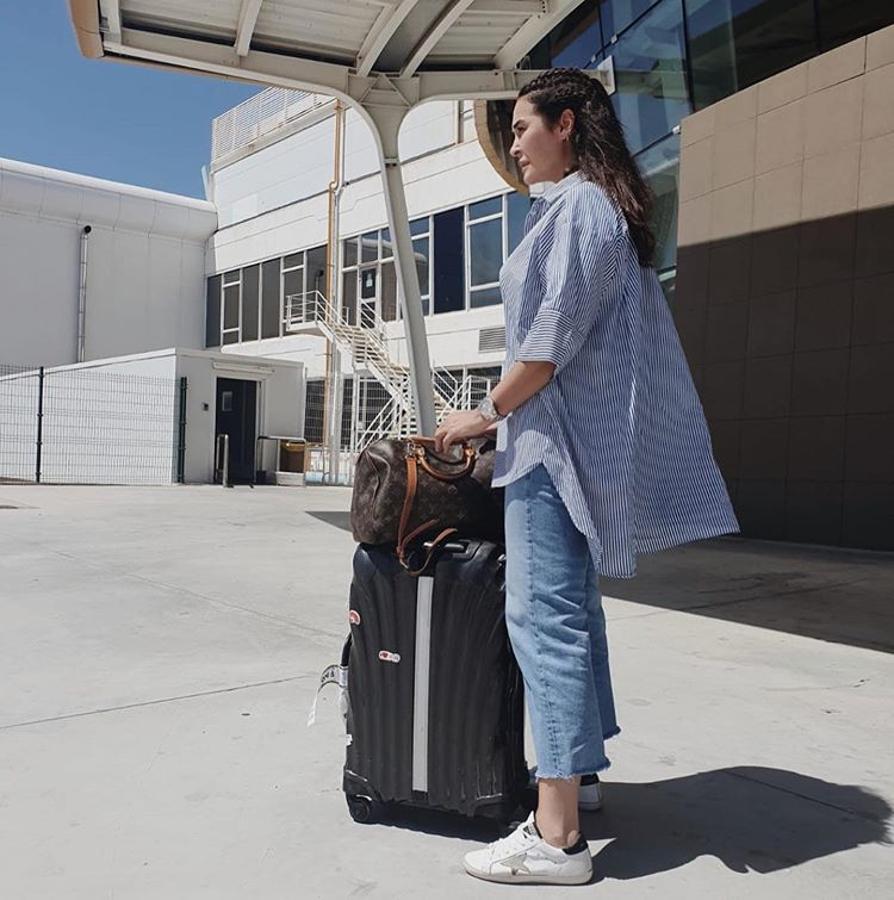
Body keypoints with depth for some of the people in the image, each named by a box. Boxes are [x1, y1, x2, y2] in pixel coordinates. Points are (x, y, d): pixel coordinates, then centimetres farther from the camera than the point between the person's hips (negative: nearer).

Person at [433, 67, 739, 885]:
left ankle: (556, 834, -4)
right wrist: (505, 412, 19)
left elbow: (556, 335, -17)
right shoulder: (600, 207, 22)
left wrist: (487, 413, -6)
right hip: (572, 439, 11)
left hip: (559, 437, -10)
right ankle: (579, 768, 29)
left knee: (544, 614, -10)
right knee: (573, 608, 15)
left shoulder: (580, 205, -8)